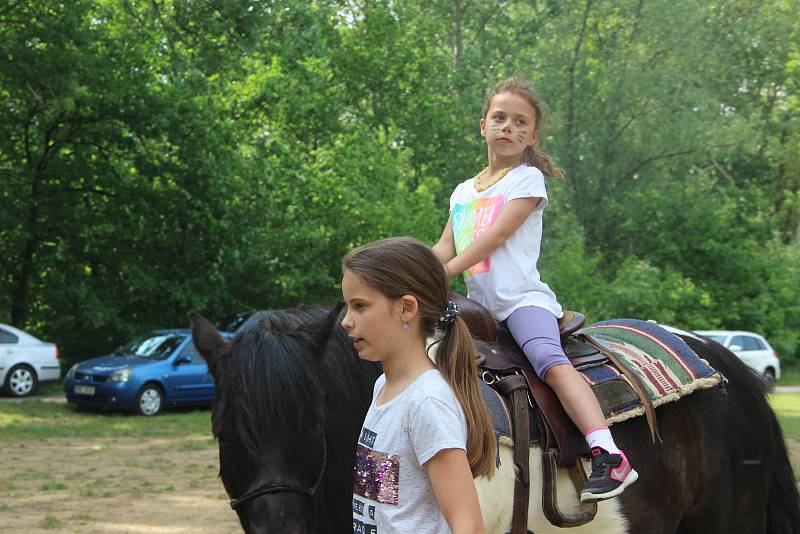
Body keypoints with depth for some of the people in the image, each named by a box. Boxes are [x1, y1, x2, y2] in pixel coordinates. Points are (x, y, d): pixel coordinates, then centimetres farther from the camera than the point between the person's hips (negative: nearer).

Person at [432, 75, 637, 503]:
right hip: (479, 305, 8)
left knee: (550, 361, -30)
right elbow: (444, 249, 15)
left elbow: (496, 235, -11)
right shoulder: (463, 192, 21)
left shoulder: (528, 179, 1)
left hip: (522, 298, -8)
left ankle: (609, 457, -44)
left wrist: (443, 273, -18)